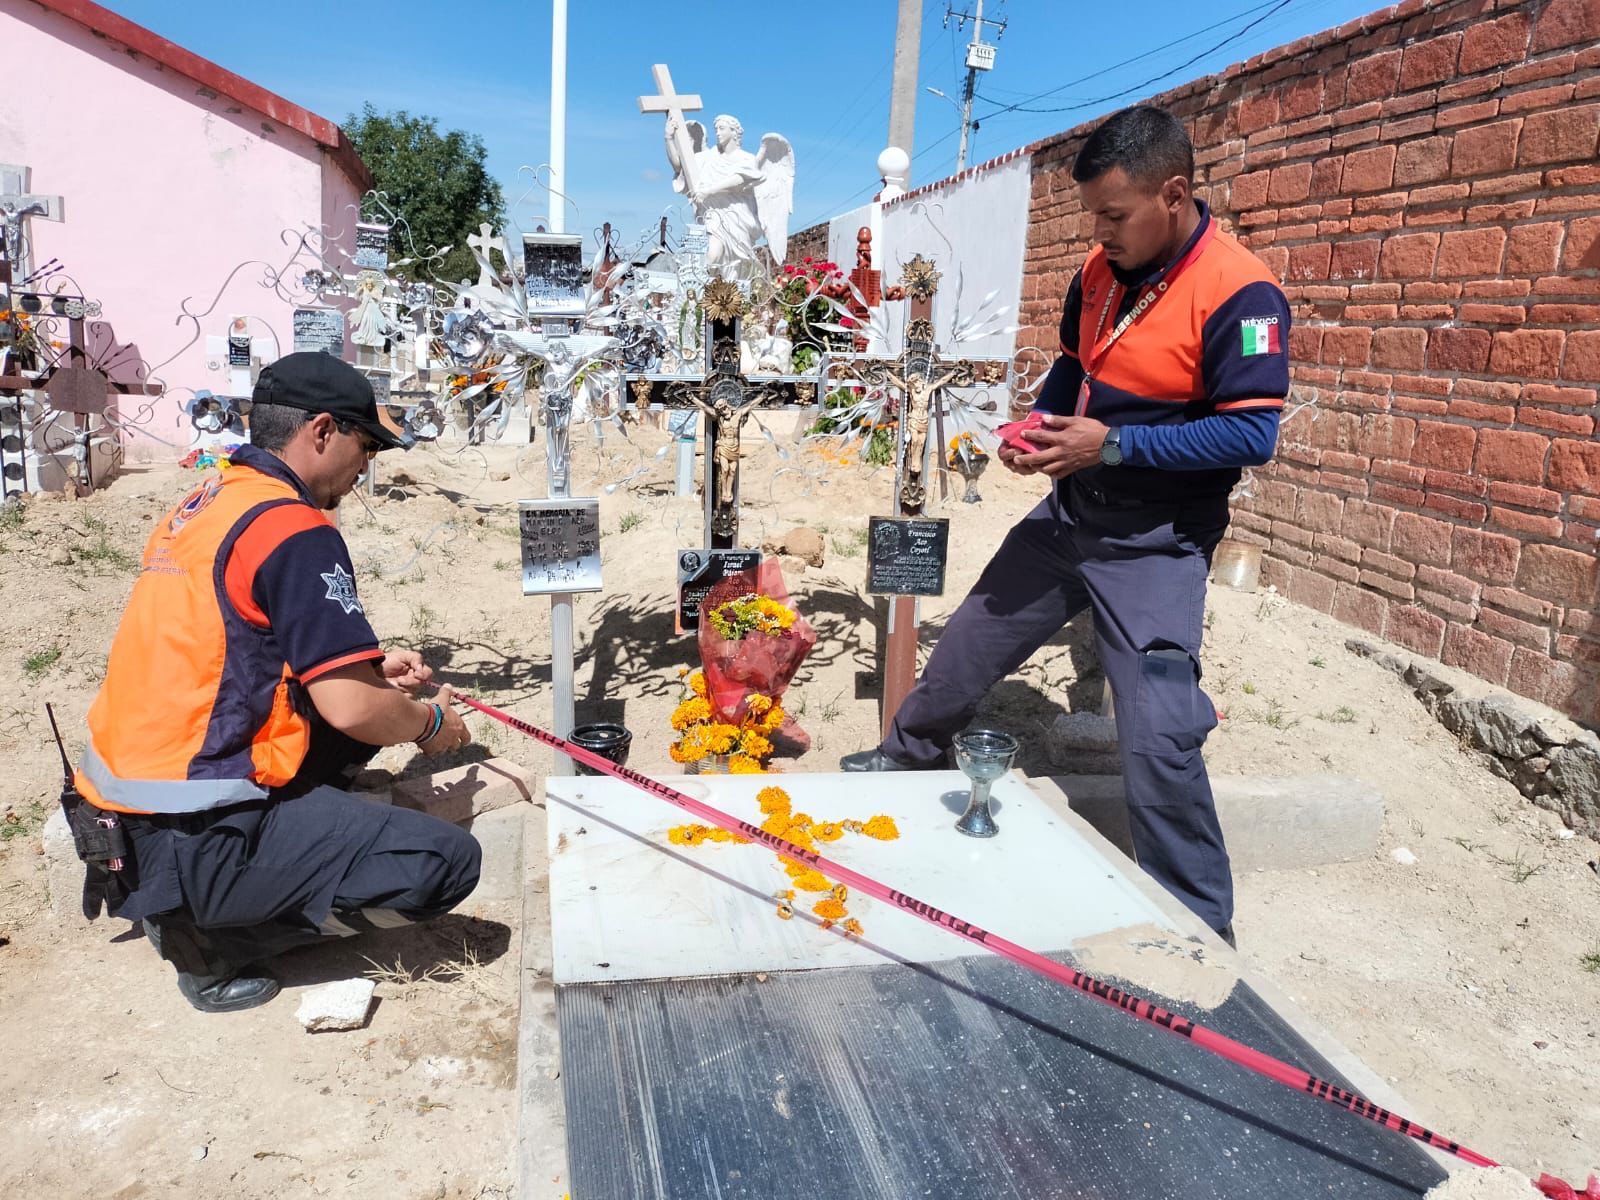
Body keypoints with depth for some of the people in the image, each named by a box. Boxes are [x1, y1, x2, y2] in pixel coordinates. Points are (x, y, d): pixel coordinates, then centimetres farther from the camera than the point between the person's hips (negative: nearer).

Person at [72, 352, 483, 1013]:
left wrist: (372, 667, 16)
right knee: (447, 860, -12)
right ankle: (207, 933, -2)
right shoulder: (294, 528, -16)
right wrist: (429, 722, 1)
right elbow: (350, 708, -20)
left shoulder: (201, 508, 12)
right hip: (194, 839, -10)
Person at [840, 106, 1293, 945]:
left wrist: (1113, 443, -24)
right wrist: (1043, 423, -2)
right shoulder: (1101, 271, 4)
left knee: (1158, 740, -11)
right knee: (966, 648, 18)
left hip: (1157, 540, -7)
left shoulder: (1239, 293, -18)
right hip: (1069, 510, 7)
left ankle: (1201, 928, 9)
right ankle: (908, 755, 46)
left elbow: (1252, 433, -21)